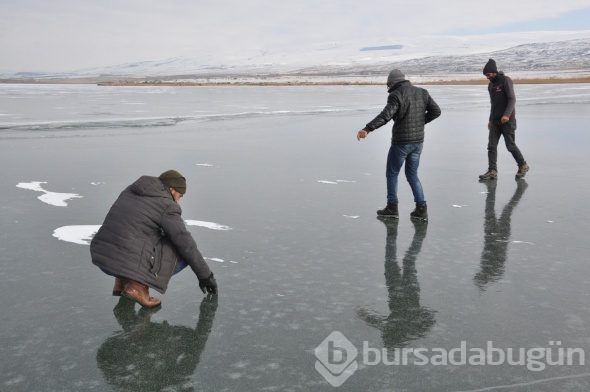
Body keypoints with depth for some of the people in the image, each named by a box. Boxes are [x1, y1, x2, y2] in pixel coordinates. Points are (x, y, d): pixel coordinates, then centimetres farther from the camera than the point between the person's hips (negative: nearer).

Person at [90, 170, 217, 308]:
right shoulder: (167, 206, -4)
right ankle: (138, 285, -5)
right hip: (129, 262, -8)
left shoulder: (131, 190, 19)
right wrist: (206, 276, 6)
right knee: (184, 254, 4)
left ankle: (122, 280, 17)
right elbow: (186, 245, -4)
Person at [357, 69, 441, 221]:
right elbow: (436, 111, 8)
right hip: (418, 141, 6)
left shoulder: (396, 95, -12)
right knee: (412, 174, 16)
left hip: (401, 142, -6)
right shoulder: (422, 92, 8)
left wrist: (367, 129, -35)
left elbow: (386, 115, -27)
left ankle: (392, 207, 14)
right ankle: (421, 209, 9)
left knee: (392, 173, 11)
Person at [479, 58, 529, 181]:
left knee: (510, 145, -3)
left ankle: (523, 166, 17)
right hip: (495, 120, 7)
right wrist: (490, 120, 22)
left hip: (507, 119, -7)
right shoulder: (491, 85, 15)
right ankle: (492, 171, -9)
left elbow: (512, 99, -16)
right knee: (491, 145, -5)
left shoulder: (506, 80, -8)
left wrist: (507, 115, -29)